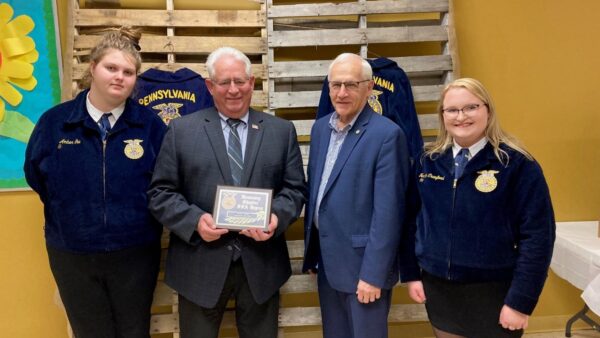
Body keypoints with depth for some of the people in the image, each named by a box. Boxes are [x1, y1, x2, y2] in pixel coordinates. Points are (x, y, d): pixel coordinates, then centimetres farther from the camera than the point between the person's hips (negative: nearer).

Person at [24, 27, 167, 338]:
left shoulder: (150, 125, -6)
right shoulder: (54, 121, -4)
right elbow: (36, 175, 9)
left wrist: (146, 218, -1)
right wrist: (71, 210, 9)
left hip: (135, 253, -1)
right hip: (72, 255, 1)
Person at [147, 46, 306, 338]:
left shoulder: (282, 131, 6)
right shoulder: (181, 130, 2)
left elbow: (295, 188, 5)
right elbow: (161, 192, 0)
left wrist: (277, 216, -15)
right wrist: (195, 220, -17)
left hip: (261, 264, 2)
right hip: (200, 265, -1)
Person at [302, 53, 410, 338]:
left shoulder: (387, 134, -15)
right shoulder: (320, 128, 6)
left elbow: (387, 211, -18)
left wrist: (373, 273, -18)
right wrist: (311, 251, 12)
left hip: (362, 262, -6)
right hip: (326, 258, 7)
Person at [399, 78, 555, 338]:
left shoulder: (517, 164, -11)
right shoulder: (427, 161, 0)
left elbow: (537, 236, -12)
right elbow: (411, 220, 6)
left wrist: (520, 301, -13)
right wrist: (411, 274, 4)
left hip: (494, 294, -3)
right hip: (438, 290, 4)